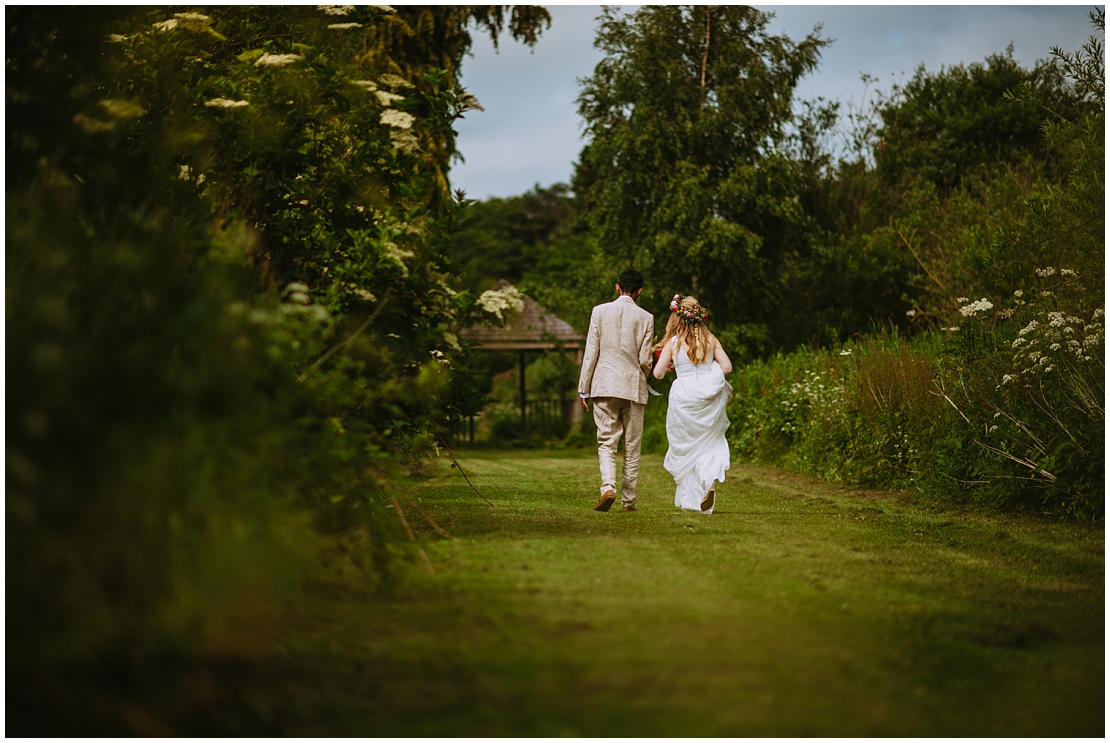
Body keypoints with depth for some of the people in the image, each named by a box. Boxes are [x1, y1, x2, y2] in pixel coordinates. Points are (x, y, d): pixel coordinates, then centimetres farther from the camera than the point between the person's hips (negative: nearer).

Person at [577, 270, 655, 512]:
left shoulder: (600, 311, -1)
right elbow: (645, 360, -2)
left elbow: (590, 353, -1)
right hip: (634, 388, 0)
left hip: (604, 386, 0)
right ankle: (628, 500, 10)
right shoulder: (645, 318, -1)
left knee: (606, 442, 2)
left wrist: (584, 388, 4)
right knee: (632, 447, 8)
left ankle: (608, 487, -21)